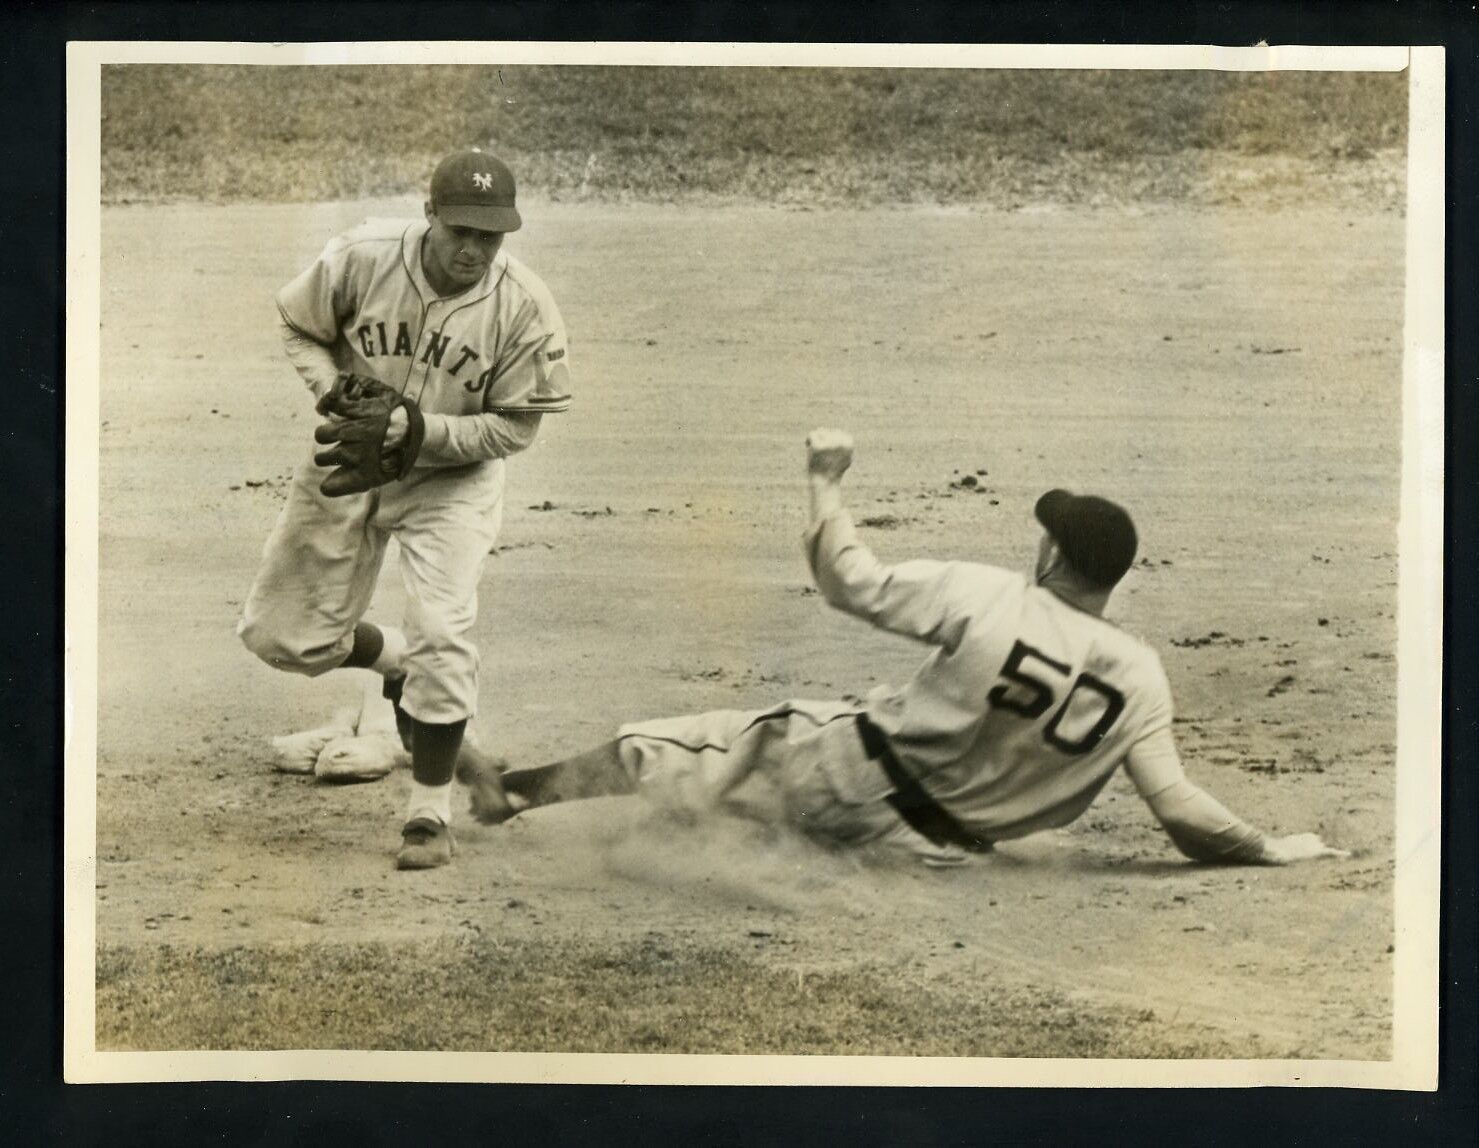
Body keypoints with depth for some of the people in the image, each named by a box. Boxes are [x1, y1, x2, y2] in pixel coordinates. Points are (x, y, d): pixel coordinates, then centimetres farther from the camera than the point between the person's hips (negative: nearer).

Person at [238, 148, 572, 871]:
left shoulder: (525, 308, -21)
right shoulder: (362, 258, -19)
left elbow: (514, 427, -14)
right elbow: (299, 326, -1)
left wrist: (423, 430, -28)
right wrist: (335, 389, -20)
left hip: (451, 478, -2)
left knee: (441, 636, -17)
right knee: (279, 634, 7)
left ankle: (430, 815, -1)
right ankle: (397, 662, 38)